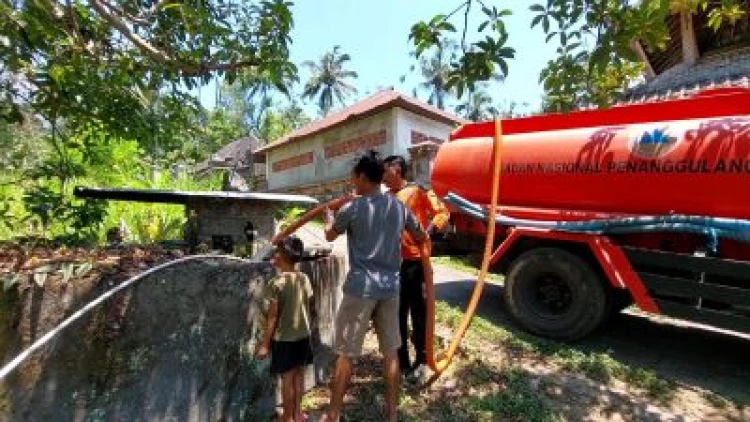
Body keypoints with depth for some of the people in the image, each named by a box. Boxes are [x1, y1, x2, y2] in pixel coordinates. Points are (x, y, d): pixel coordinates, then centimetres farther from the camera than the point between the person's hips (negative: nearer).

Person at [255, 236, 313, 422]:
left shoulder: (277, 283, -19)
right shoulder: (304, 278, -4)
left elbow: (273, 316, -15)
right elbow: (306, 307, 5)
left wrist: (265, 343, -5)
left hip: (284, 339, -5)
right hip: (303, 336, 5)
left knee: (287, 378, 11)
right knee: (298, 375, 19)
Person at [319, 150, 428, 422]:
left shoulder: (353, 208, -9)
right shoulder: (399, 207, 4)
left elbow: (330, 236, 8)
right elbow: (421, 237, 17)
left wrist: (328, 216, 29)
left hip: (360, 287, -4)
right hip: (390, 287, 5)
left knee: (345, 353, 10)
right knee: (391, 351, 16)